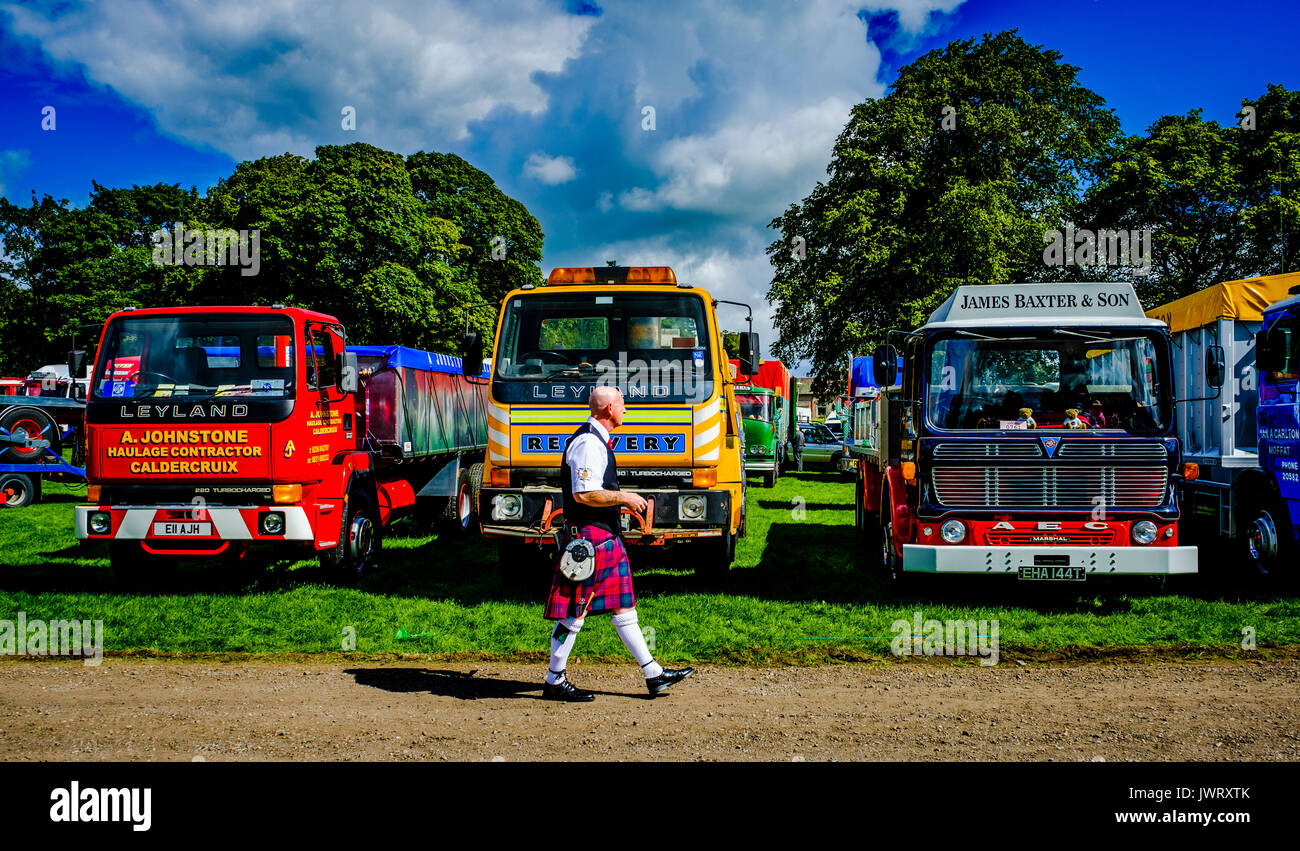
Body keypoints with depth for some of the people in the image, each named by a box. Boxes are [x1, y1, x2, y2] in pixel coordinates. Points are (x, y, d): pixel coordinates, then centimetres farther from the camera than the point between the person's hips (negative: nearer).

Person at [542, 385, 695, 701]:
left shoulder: (598, 441, 17)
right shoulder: (588, 443, -17)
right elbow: (584, 494, -24)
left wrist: (622, 501, 18)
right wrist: (624, 498, -15)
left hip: (606, 536, 11)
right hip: (589, 534, -11)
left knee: (624, 606, 12)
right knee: (573, 612, -2)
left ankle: (653, 674, 16)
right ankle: (555, 681, 7)